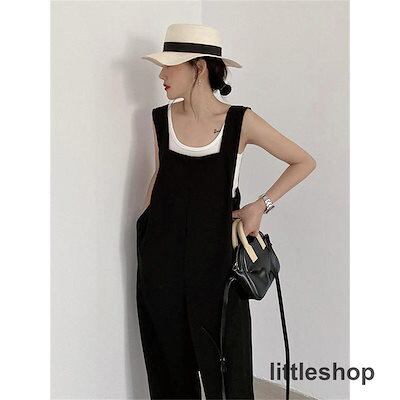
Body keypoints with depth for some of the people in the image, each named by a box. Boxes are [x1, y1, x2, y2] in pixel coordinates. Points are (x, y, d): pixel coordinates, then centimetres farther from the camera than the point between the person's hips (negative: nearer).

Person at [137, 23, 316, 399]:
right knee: (169, 353, 12)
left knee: (222, 358, 4)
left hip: (214, 255, -3)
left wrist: (262, 204, -8)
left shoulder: (240, 121, -9)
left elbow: (304, 162, -1)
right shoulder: (161, 118, 1)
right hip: (161, 256, 3)